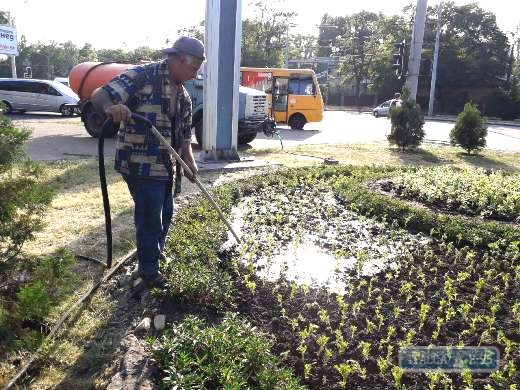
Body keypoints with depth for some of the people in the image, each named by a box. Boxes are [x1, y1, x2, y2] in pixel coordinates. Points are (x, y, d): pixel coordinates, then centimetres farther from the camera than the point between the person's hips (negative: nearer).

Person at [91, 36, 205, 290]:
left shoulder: (183, 96, 11)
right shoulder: (141, 76, -13)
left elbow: (184, 134, 15)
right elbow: (99, 96, -19)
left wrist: (189, 160, -1)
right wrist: (110, 107, -41)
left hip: (166, 167, 8)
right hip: (141, 166, -8)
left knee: (165, 213, 22)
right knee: (150, 219, 0)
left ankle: (156, 254, 46)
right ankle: (149, 274, 19)